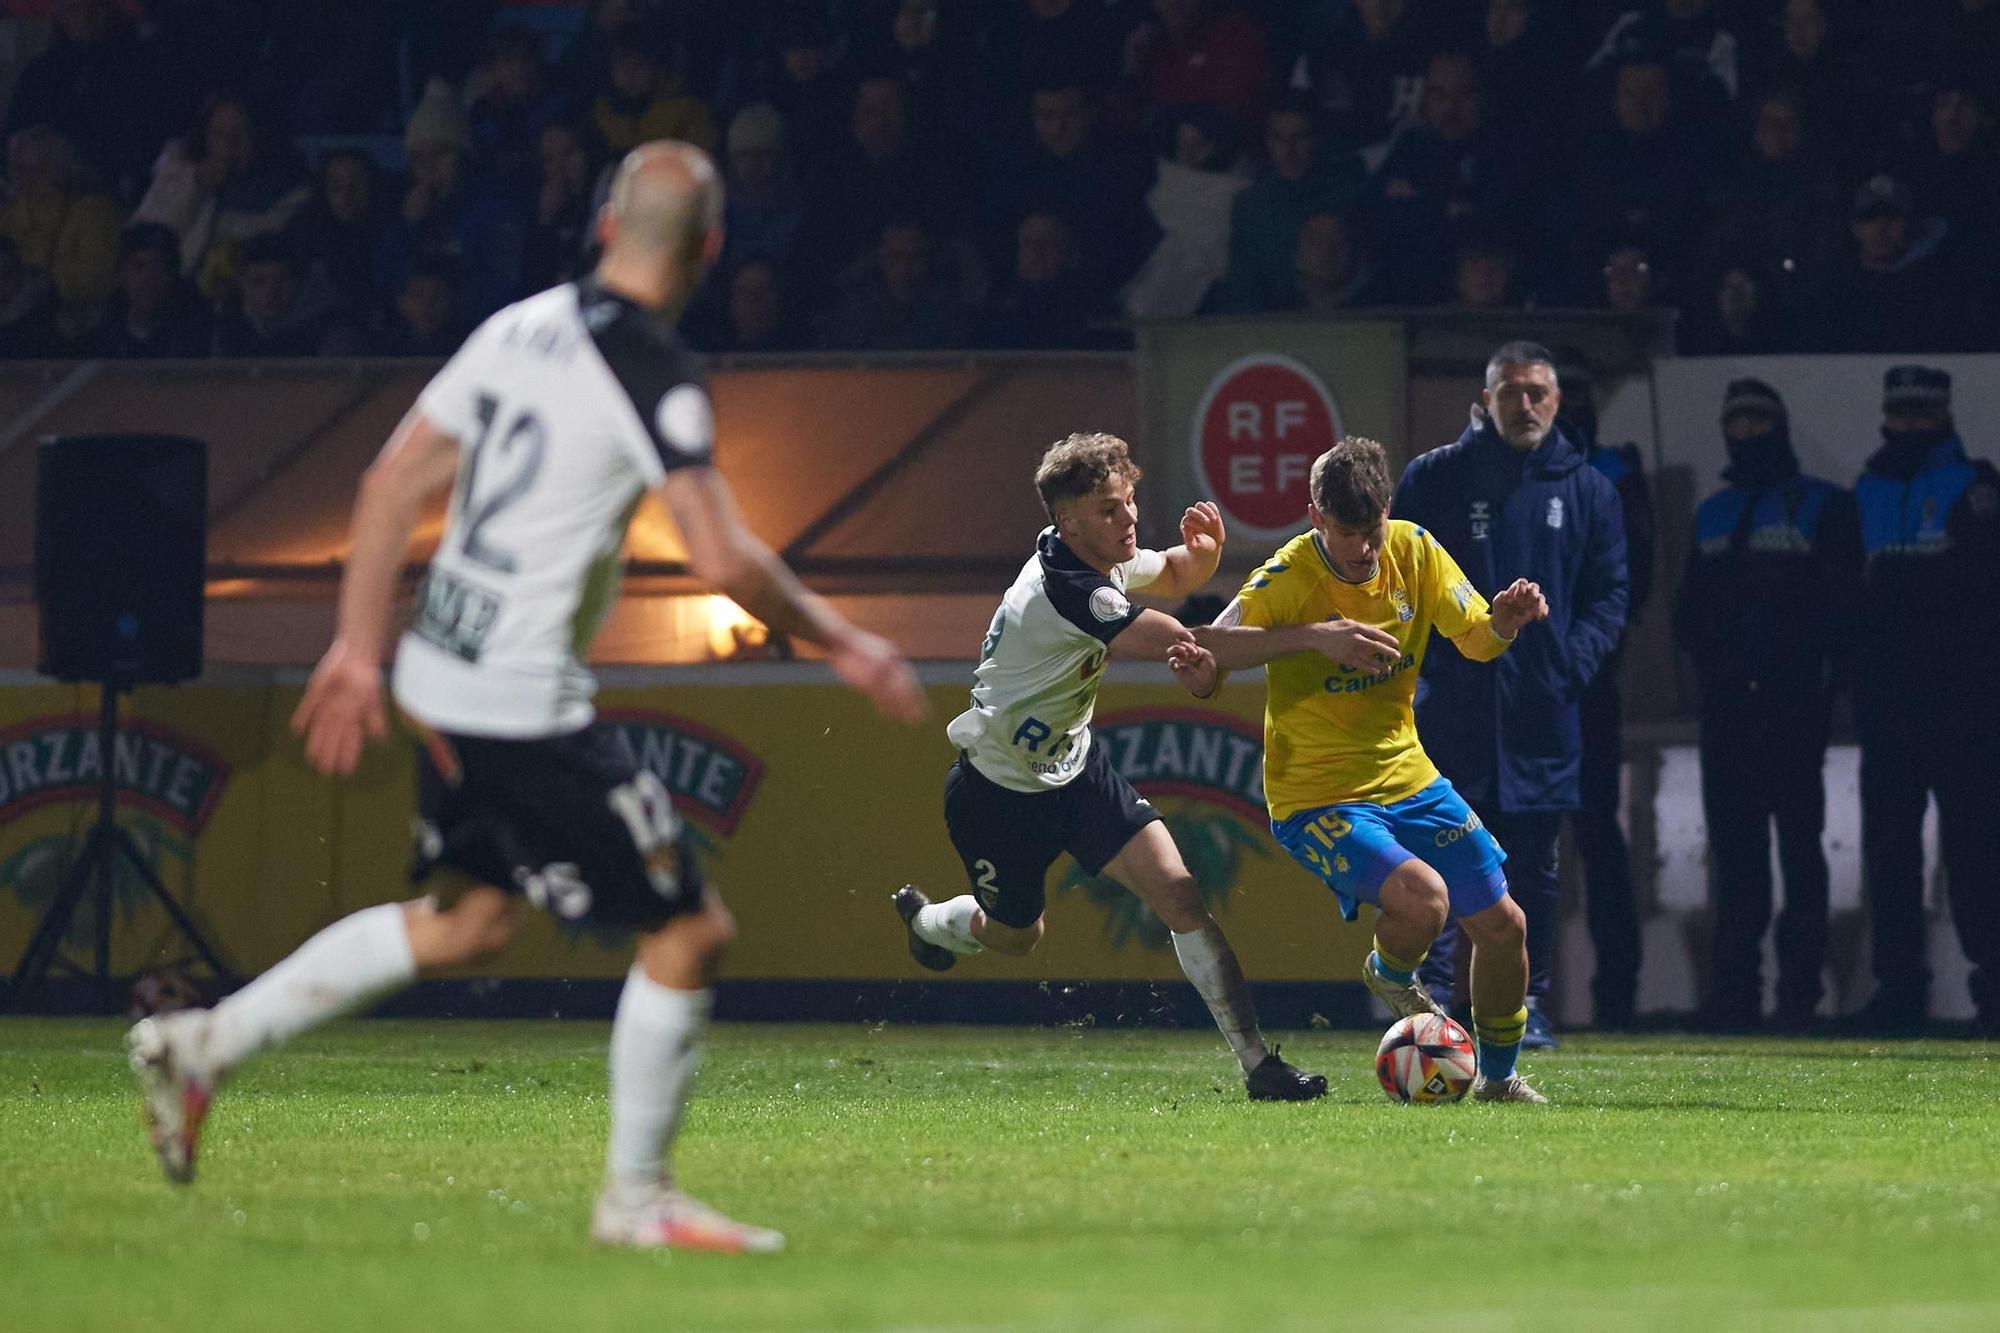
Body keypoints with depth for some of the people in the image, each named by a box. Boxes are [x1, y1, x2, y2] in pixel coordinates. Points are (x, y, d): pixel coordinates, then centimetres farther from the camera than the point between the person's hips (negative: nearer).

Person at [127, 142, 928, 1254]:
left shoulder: (519, 329, 8)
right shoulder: (657, 378, -16)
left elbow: (395, 482, 12)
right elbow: (724, 561, -23)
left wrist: (361, 647, 17)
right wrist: (841, 643, -9)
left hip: (443, 681, 8)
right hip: (527, 705, -8)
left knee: (473, 918, 24)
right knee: (690, 929, 1)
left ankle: (209, 1044, 22)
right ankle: (637, 1197, 8)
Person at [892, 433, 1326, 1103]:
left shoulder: (1104, 560, -8)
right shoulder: (1063, 588, -35)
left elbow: (1176, 576, 14)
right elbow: (1189, 647, -36)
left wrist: (1202, 551, -10)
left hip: (1074, 767, 6)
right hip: (999, 790, -6)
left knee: (1179, 894, -12)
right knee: (1015, 935, 18)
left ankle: (1257, 1062, -13)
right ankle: (927, 919, 54)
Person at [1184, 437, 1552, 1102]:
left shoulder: (1414, 551, -5)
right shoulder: (1287, 579, -20)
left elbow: (1476, 641, 4)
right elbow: (1207, 650, -31)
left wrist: (1503, 622, -21)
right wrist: (1317, 635, -43)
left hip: (1409, 778, 6)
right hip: (1316, 797, -6)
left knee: (1503, 926, 3)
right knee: (1422, 898, -29)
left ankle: (1499, 1075, 29)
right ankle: (1390, 975, 9)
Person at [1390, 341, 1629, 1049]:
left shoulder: (1586, 489, 8)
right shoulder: (1434, 478, 4)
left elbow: (1608, 593, 9)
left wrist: (1574, 659, -7)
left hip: (1543, 706, 2)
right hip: (1453, 701, -2)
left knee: (1535, 865, 6)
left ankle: (1529, 1003, 12)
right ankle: (1432, 994, -7)